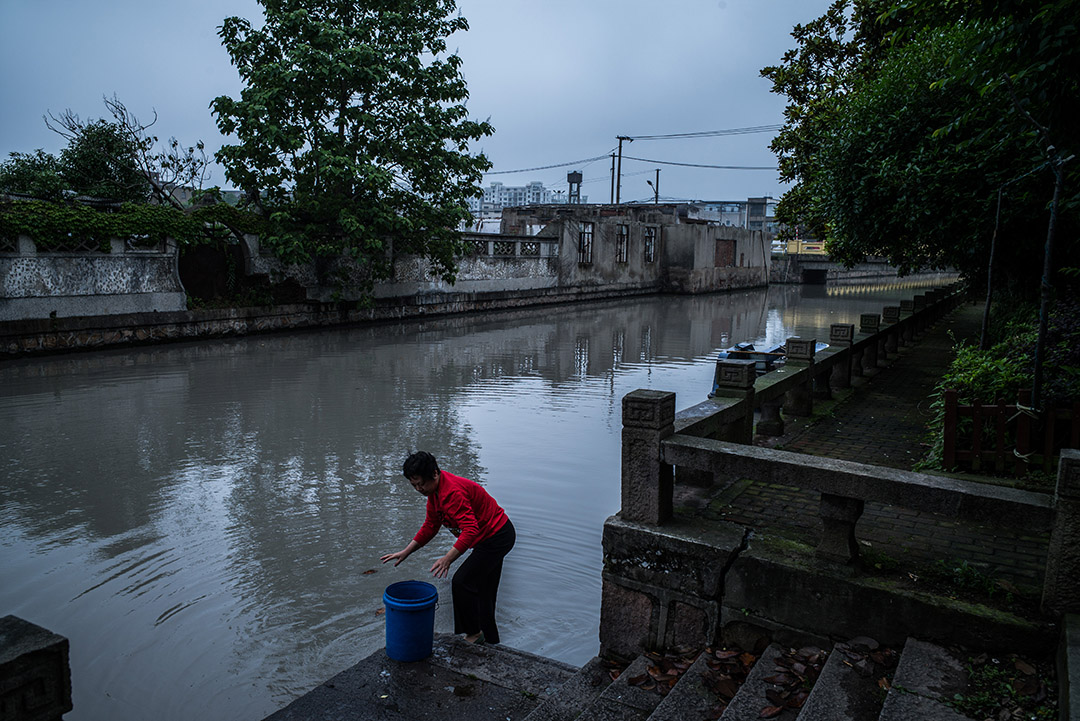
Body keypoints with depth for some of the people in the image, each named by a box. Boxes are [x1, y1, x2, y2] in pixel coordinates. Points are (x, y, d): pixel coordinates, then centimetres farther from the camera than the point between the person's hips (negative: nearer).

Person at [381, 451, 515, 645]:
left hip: (496, 538, -11)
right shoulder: (434, 491, 3)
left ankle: (473, 633, 5)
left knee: (462, 583, -11)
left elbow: (470, 530, -36)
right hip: (495, 537, 11)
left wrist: (447, 559, -40)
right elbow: (430, 527, 12)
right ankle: (489, 640, 32)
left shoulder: (452, 492, -29)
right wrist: (405, 552, 7)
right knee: (483, 591, 19)